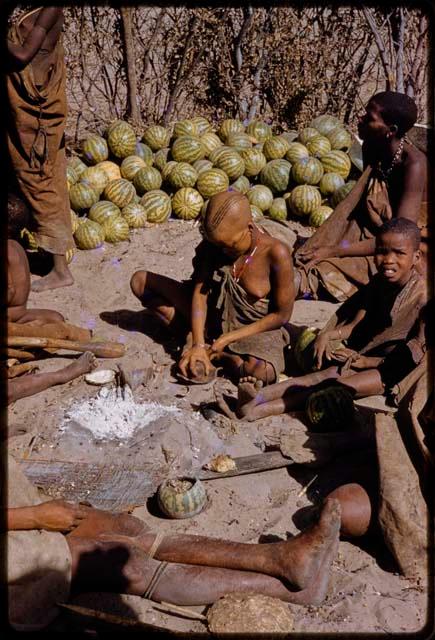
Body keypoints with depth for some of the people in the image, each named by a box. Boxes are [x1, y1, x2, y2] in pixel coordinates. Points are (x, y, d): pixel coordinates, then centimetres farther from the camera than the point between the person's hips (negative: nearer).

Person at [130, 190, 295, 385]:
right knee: (140, 281, -6)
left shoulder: (276, 254, -24)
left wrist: (228, 338, -18)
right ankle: (194, 337, -10)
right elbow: (199, 292, -13)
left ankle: (216, 353, -10)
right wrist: (198, 344, -25)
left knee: (263, 373, -40)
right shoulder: (214, 243, -12)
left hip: (256, 328, -3)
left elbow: (282, 315, -17)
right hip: (214, 315, 4)